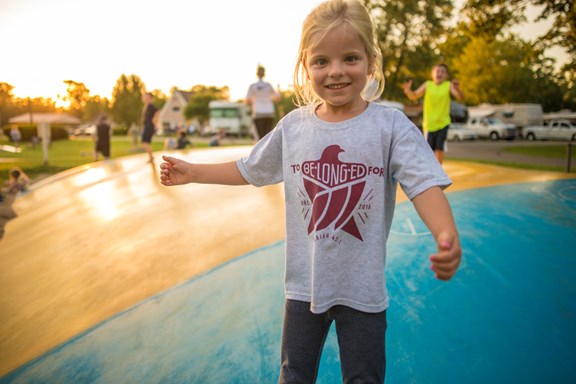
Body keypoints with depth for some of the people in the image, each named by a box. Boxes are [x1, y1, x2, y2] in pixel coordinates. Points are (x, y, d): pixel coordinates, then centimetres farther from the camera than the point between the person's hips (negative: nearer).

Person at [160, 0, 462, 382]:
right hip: (305, 283, 3)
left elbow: (425, 183, -23)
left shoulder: (391, 125, -13)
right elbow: (248, 170, 10)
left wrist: (447, 235, -42)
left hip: (363, 289, -2)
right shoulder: (293, 126, -3)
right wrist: (193, 172, 8)